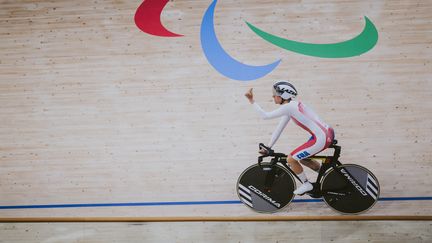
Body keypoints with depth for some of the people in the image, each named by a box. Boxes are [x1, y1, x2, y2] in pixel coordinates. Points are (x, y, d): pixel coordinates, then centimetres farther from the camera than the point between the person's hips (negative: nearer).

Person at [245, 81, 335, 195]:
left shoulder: (288, 107, -15)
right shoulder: (292, 105, 14)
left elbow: (265, 115, -15)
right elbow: (279, 128, 16)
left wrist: (252, 101, -7)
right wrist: (268, 147, 18)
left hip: (321, 139, -10)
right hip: (327, 133, 10)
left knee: (290, 159, -1)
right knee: (302, 158, 25)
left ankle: (306, 184, 14)